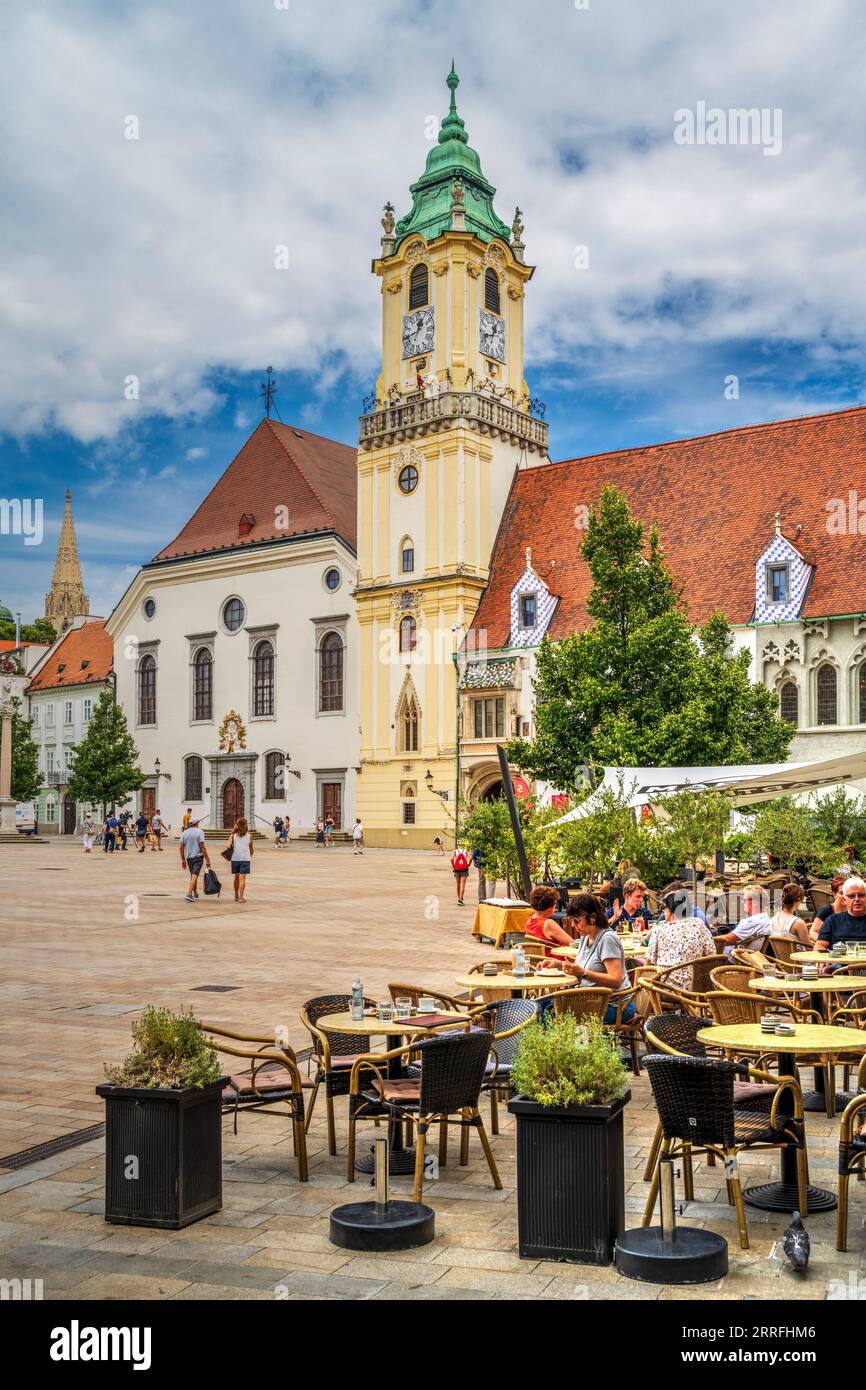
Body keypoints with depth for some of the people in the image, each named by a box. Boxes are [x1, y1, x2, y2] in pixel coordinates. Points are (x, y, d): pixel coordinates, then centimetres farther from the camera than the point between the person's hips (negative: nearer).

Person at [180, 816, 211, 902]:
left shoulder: (185, 832, 6)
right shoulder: (199, 832, -9)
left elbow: (181, 847, 5)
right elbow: (202, 847, -13)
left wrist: (183, 859, 13)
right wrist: (207, 859, -9)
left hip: (189, 857, 5)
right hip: (198, 856, -5)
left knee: (193, 876, 17)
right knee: (194, 876, -7)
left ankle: (195, 894, 26)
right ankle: (189, 894, -18)